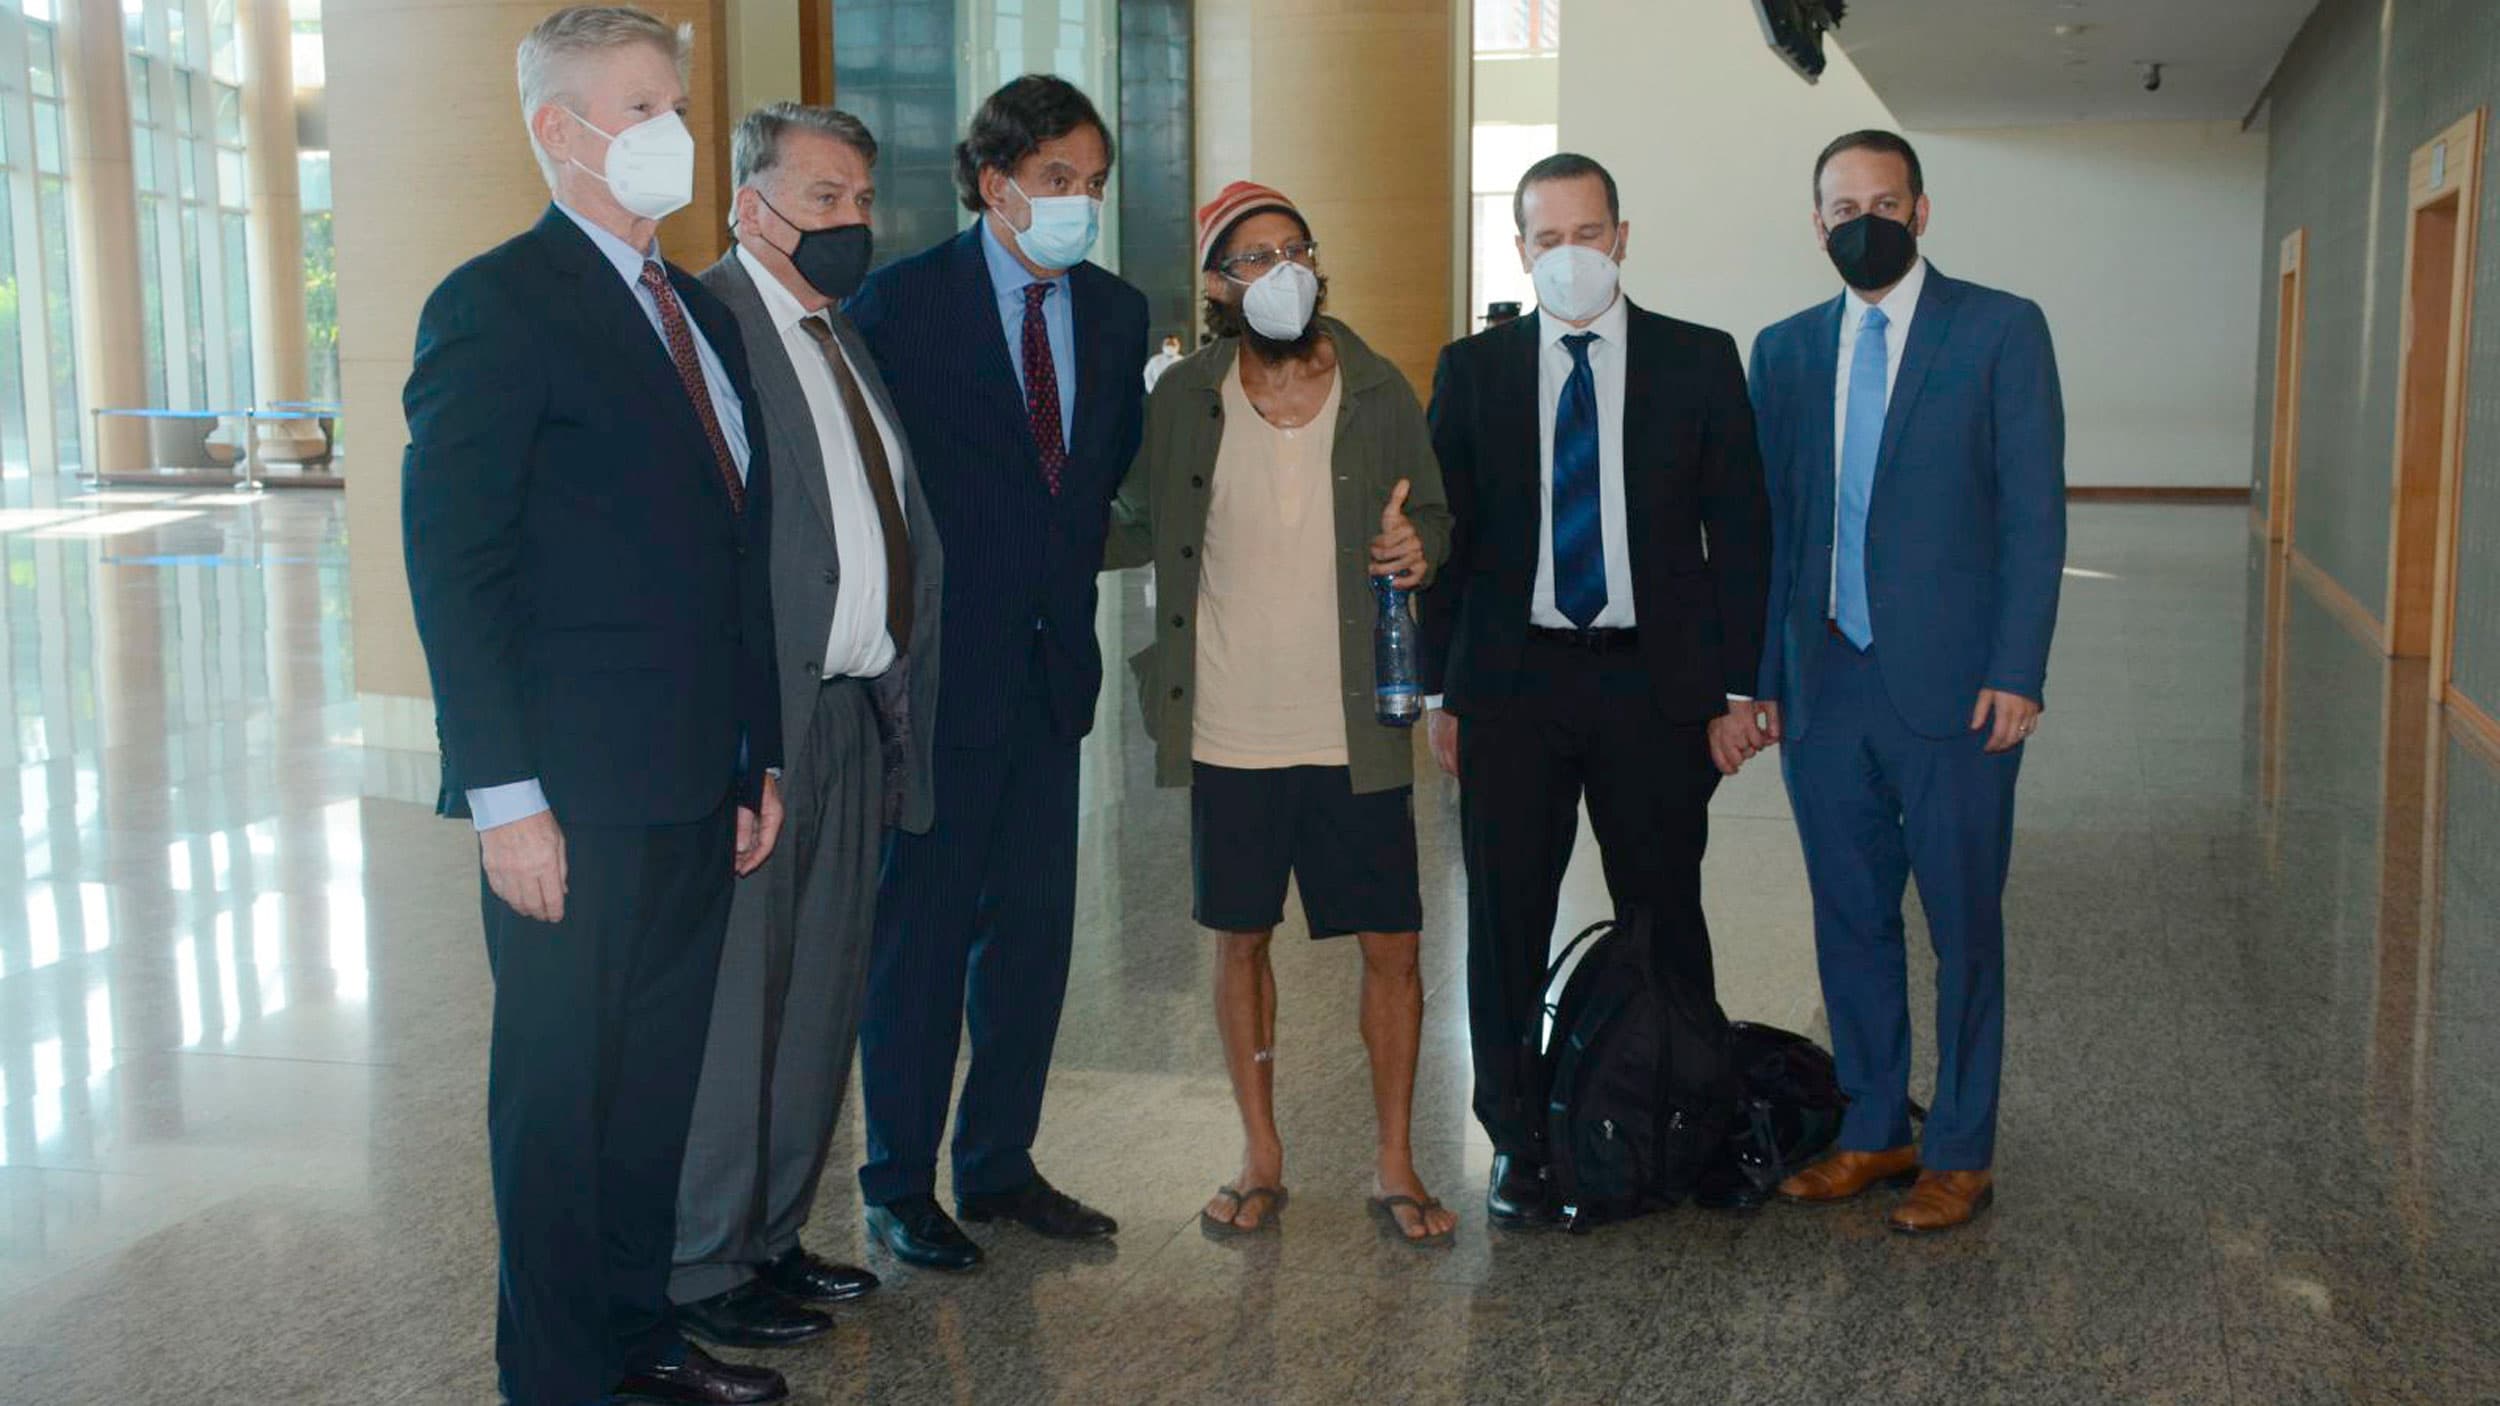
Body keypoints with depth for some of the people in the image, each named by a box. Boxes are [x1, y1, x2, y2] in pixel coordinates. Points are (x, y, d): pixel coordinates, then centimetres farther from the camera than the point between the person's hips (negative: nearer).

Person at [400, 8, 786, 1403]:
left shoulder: (699, 314, 15)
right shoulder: (498, 304, -9)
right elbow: (455, 564, -14)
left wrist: (757, 757, 14)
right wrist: (506, 798, -18)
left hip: (695, 789, 7)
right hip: (575, 795, -7)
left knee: (658, 1079, 17)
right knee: (561, 1093, 6)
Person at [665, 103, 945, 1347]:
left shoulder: (855, 335, 17)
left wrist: (898, 696, 11)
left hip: (857, 717, 8)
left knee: (822, 998, 14)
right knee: (729, 998, 1)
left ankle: (771, 1235, 28)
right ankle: (701, 1265, 15)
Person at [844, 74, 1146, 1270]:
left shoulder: (1116, 312, 8)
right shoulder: (903, 300, -8)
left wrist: (1069, 576, 9)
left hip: (1051, 664, 6)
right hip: (938, 665, -5)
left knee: (1034, 925, 11)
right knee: (920, 925, 3)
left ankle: (999, 1163, 25)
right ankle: (900, 1186, 15)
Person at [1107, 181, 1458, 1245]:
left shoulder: (1377, 392, 1)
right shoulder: (1185, 398, 2)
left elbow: (1432, 515, 10)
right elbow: (1140, 526, 9)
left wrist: (1419, 548, -12)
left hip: (1356, 730, 0)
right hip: (1230, 730, 1)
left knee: (1390, 945, 3)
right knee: (1241, 938, 11)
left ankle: (1395, 1166, 20)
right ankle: (1261, 1160, 27)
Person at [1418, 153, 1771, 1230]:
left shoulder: (1699, 363, 4)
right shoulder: (1472, 370, 6)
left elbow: (1739, 531, 4)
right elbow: (1444, 536, 7)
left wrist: (1734, 689, -2)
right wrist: (1441, 693, 1)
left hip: (1655, 681, 0)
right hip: (1510, 683, 1)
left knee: (1666, 919, 7)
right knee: (1505, 923, 5)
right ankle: (1517, 1145, 18)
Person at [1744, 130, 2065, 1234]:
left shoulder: (2001, 331, -1)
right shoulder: (1785, 349, 11)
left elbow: (2033, 512, -5)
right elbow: (1769, 521, 12)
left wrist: (2015, 672, -12)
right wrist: (1760, 675, 8)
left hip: (1951, 687, -4)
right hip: (1822, 687, 4)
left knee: (1964, 928, 6)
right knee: (1850, 922, 12)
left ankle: (1960, 1153, 19)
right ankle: (1873, 1131, 27)